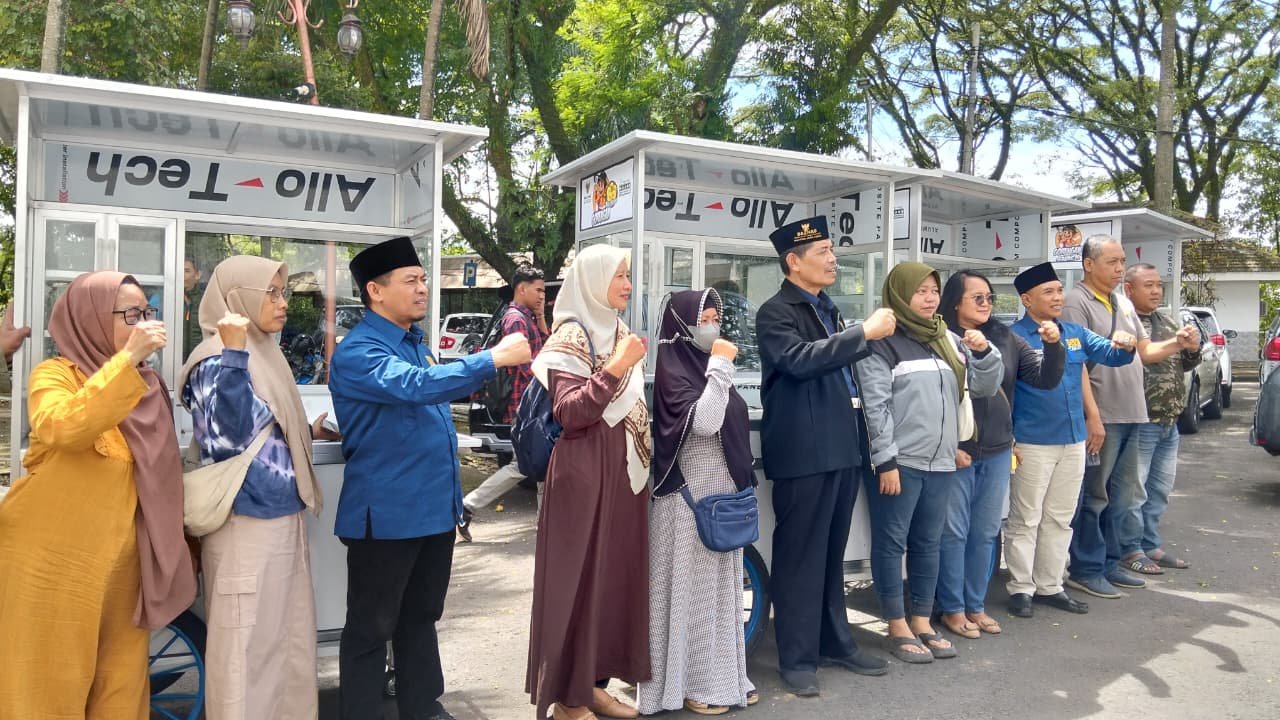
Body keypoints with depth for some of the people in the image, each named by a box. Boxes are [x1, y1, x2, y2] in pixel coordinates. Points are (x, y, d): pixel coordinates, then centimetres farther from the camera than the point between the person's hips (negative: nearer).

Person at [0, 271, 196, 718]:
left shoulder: (147, 387, 10)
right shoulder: (56, 374, -6)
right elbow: (63, 429, -29)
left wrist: (179, 546, 14)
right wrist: (126, 359, -29)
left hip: (122, 560, 5)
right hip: (55, 560, -5)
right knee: (50, 683, 3)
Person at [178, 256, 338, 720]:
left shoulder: (264, 352, 12)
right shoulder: (218, 360, -14)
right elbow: (231, 436, -28)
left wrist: (310, 431, 27)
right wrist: (234, 353, -31)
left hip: (283, 517, 9)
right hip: (248, 524, -9)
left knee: (290, 638, 17)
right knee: (247, 646, 2)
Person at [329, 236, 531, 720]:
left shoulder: (415, 341, 11)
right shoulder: (357, 352, -16)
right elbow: (415, 386, -34)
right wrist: (493, 358, -32)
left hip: (435, 506, 8)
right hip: (387, 512, -8)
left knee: (421, 616, 20)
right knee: (371, 626, 6)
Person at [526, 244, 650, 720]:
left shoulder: (620, 332, 13)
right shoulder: (570, 336, -10)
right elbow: (569, 412, -20)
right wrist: (615, 367, -25)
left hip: (625, 470, 8)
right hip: (586, 472, -8)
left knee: (616, 573, 11)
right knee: (579, 577, -1)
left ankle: (593, 681, 24)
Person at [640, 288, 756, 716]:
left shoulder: (703, 366, 12)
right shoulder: (673, 371, -14)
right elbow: (704, 422, -26)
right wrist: (720, 367, -23)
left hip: (721, 494, 9)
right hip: (689, 498, -9)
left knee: (720, 587, 15)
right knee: (691, 589, 1)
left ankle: (723, 675, 26)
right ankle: (690, 684, 12)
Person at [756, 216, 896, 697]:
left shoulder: (828, 311, 18)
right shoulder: (776, 313, -7)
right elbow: (800, 359, -26)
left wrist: (860, 442, 22)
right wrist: (864, 333, -23)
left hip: (843, 449, 8)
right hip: (804, 454, -8)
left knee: (832, 554, 16)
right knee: (800, 556, 0)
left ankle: (835, 642, 28)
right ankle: (797, 658, 9)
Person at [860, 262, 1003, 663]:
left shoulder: (948, 340, 11)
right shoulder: (883, 342, -7)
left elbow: (985, 388, 13)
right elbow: (875, 405, -12)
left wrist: (984, 352, -5)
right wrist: (886, 461, -16)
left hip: (940, 461, 6)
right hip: (898, 461, -6)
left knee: (928, 543, 14)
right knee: (891, 543, 2)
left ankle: (922, 621, 25)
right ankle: (897, 627, 13)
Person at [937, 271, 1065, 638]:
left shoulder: (1005, 338, 5)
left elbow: (1045, 378, 5)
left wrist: (1053, 345, -12)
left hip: (998, 453, 5)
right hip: (955, 453, -5)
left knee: (986, 533, 14)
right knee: (954, 532, 5)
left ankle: (976, 605, 28)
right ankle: (952, 608, 19)